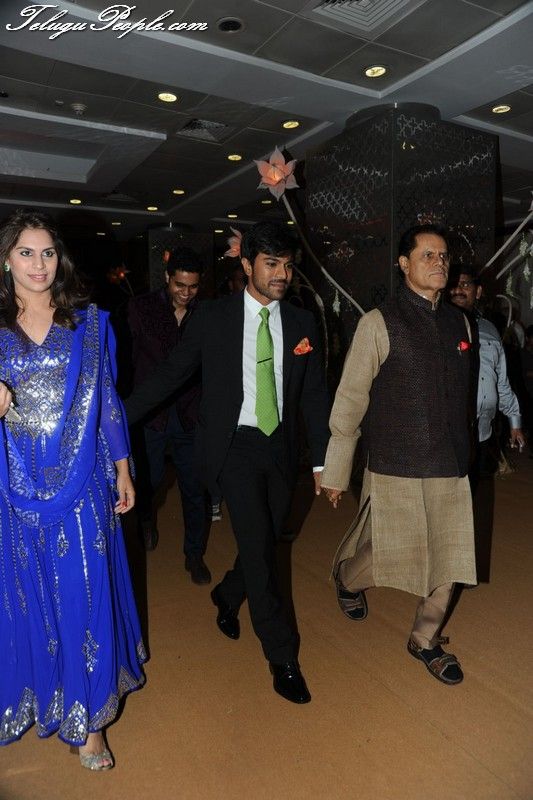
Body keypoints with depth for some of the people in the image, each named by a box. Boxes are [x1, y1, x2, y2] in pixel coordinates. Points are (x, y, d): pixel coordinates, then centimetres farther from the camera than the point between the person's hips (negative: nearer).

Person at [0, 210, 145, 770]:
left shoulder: (88, 321, 4)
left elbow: (105, 398, 5)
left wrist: (122, 469, 4)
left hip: (80, 482, 0)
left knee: (85, 595, 5)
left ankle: (87, 718, 24)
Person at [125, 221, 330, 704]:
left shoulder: (302, 324, 3)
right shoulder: (213, 318, -4)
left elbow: (314, 396, 6)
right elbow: (171, 374, 2)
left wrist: (322, 460, 4)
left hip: (281, 448, 4)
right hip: (234, 446, -3)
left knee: (266, 542, 14)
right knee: (258, 546, -7)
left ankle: (227, 596, 46)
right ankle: (282, 657, 11)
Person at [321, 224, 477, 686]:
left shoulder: (458, 322, 8)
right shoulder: (380, 323, -8)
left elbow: (462, 395, 13)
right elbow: (349, 401, -8)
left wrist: (462, 452, 16)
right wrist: (336, 473, -7)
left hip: (450, 466, 5)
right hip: (395, 467, -4)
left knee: (449, 557, 10)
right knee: (382, 553, 9)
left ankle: (427, 640, 33)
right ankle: (346, 577, 44)